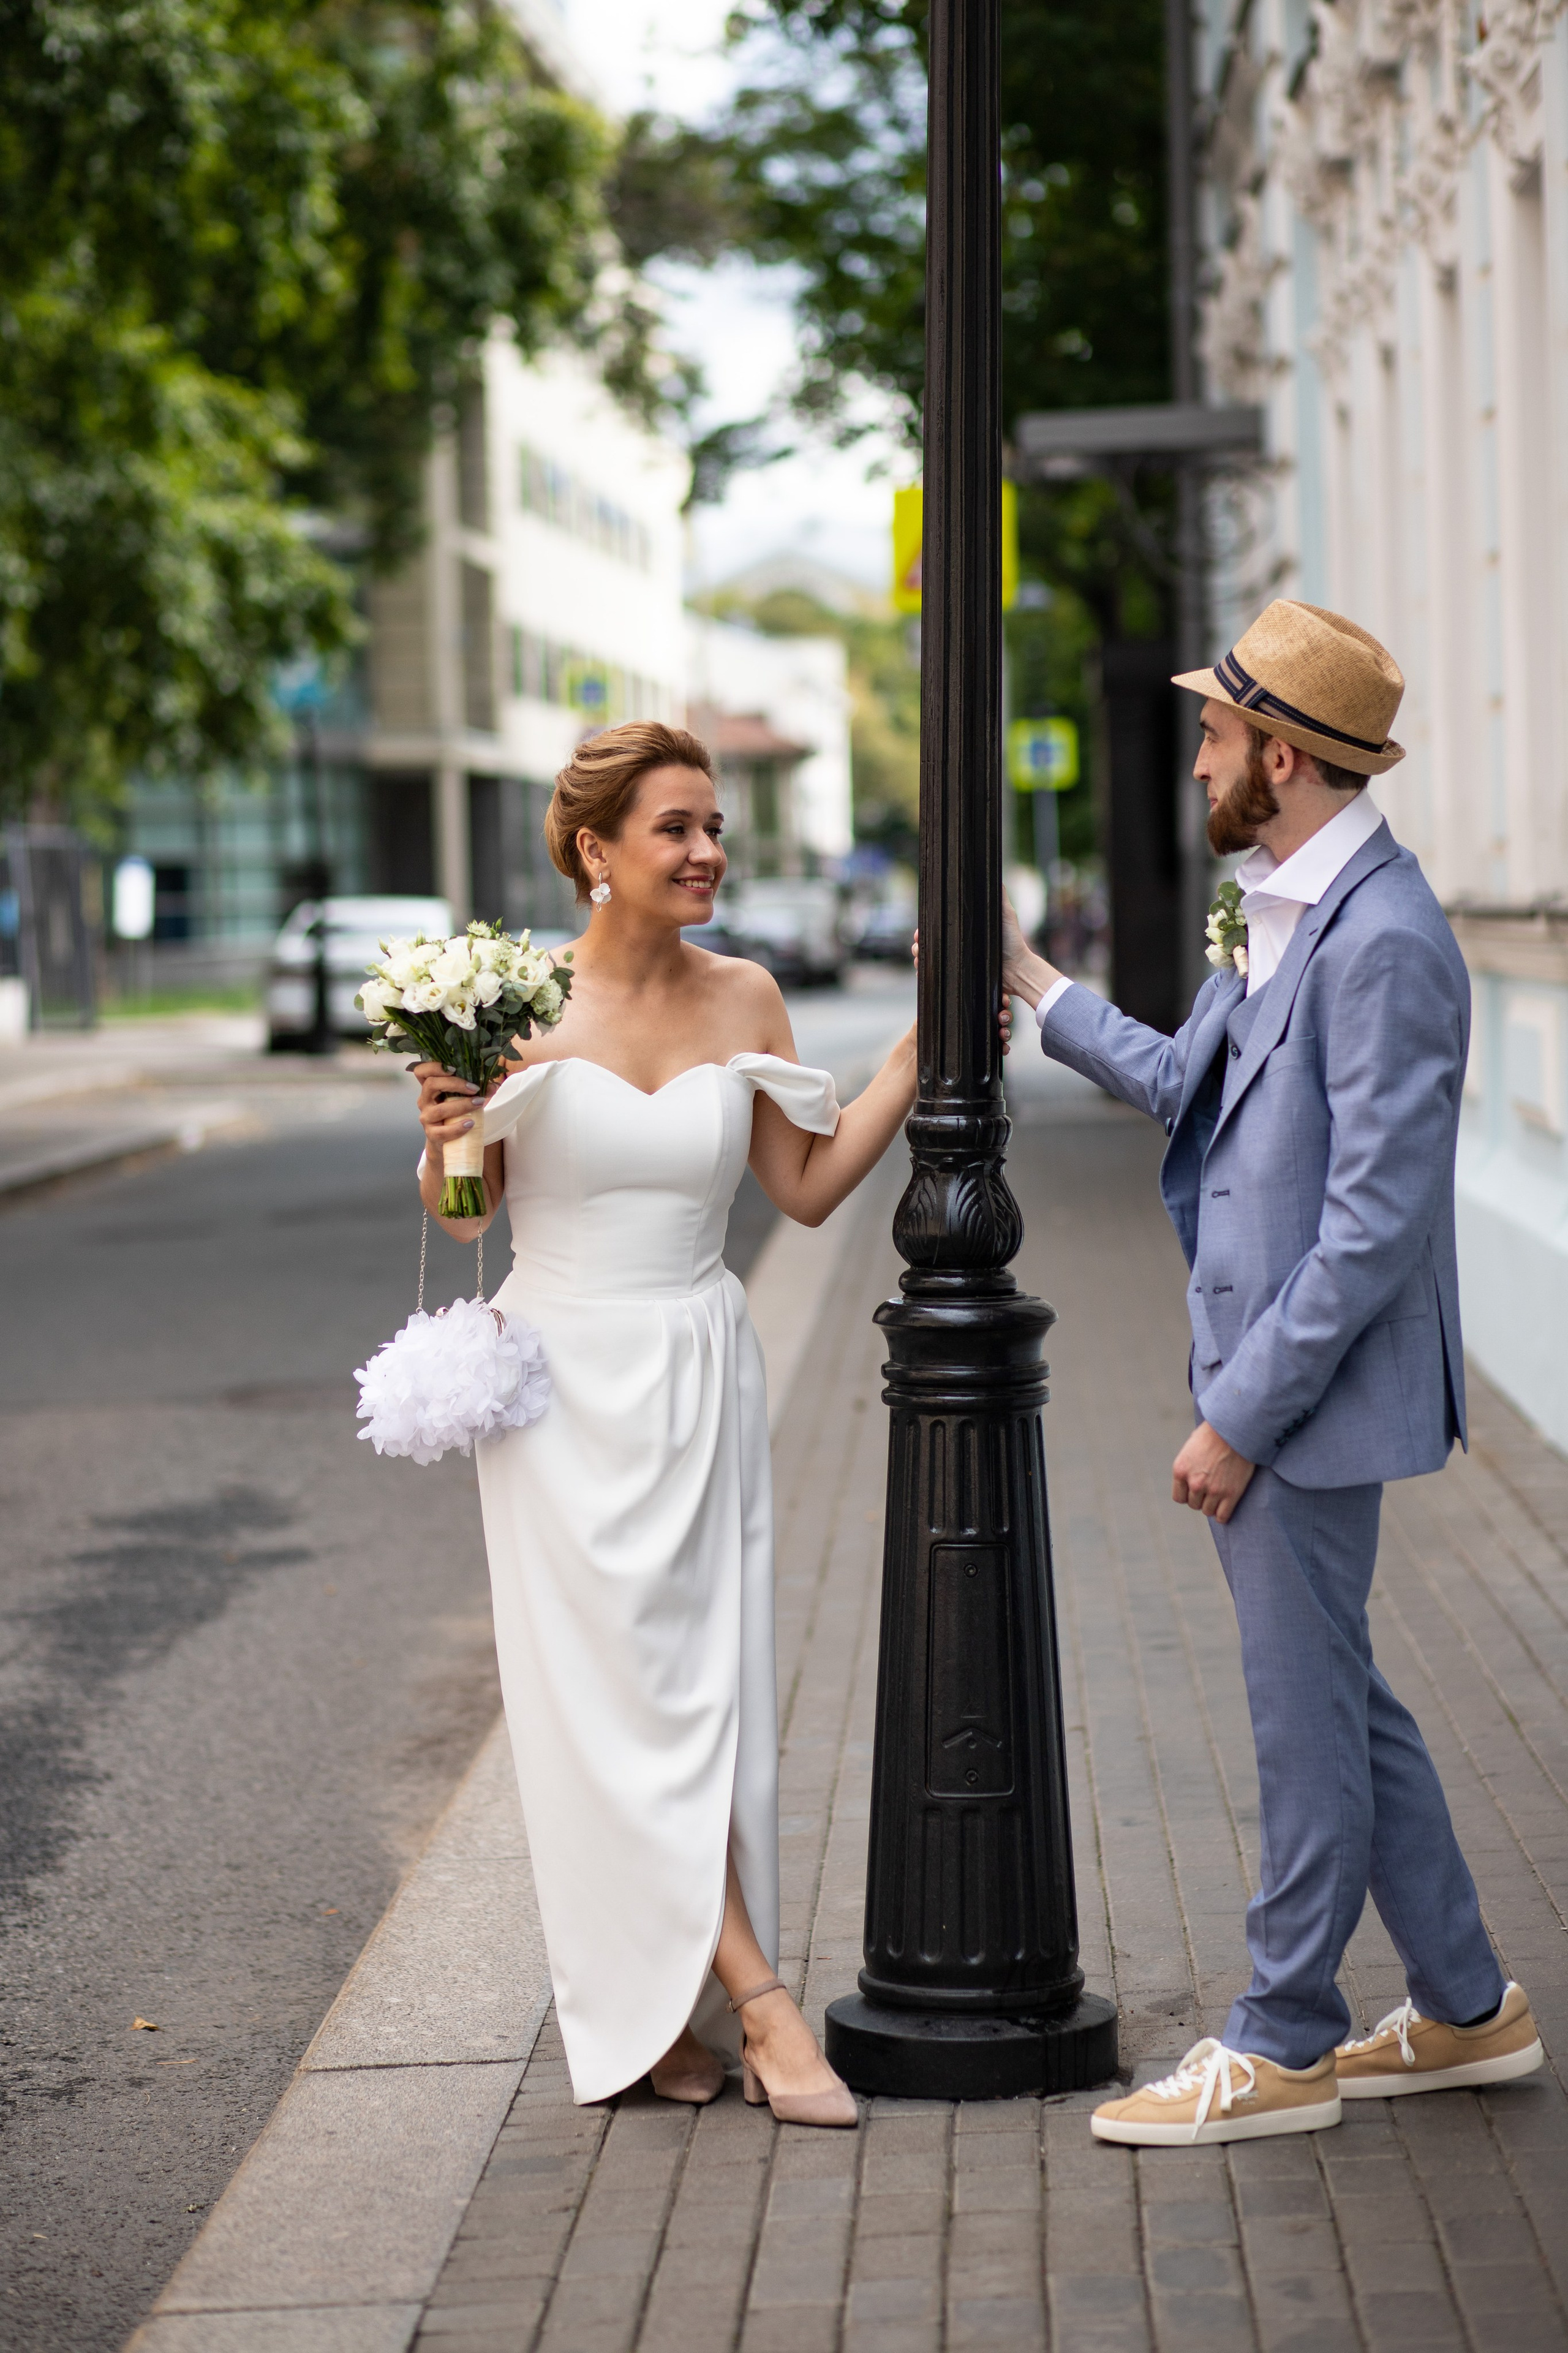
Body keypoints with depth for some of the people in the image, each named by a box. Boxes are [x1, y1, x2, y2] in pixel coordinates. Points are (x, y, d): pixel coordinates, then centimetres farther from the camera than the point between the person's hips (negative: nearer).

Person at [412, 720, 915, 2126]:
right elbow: (468, 1216, 0)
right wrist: (446, 1147, -21)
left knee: (707, 1686, 4)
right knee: (627, 1693, -5)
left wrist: (927, 1043, 3)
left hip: (700, 1377, 3)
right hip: (564, 1379, -3)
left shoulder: (743, 1000, 3)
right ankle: (759, 2003, -1)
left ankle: (670, 2007, 17)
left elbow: (808, 1187, 6)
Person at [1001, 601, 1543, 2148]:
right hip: (1260, 1382, 10)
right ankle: (1464, 2011, 28)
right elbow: (1196, 1089, 23)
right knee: (1339, 1704, 17)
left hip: (1312, 1394, -10)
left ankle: (1280, 2049, 16)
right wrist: (1035, 991, 25)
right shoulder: (1279, 914, 10)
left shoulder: (1384, 941, -21)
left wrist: (1241, 1415, -20)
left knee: (1308, 1717, 3)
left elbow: (1378, 1219, -23)